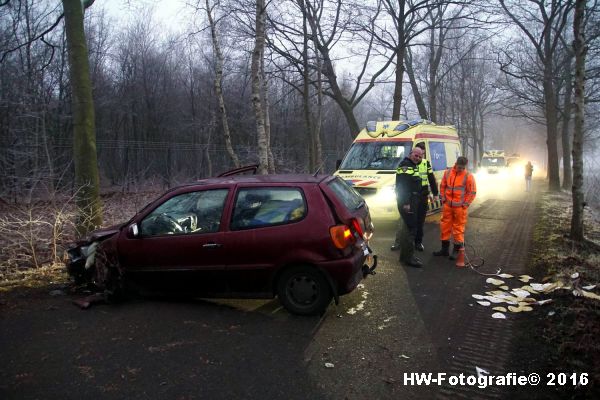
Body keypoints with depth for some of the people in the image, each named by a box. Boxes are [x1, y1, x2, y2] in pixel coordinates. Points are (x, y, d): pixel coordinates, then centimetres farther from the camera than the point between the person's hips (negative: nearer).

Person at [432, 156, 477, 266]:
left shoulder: (468, 176, -7)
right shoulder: (447, 172, 2)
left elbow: (472, 192, -4)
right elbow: (442, 186, 12)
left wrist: (465, 204, -7)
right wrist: (443, 199, 5)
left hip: (460, 207, -4)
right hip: (447, 205, 4)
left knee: (458, 228, 2)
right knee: (445, 226, 9)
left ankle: (457, 249, 14)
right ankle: (445, 248, 20)